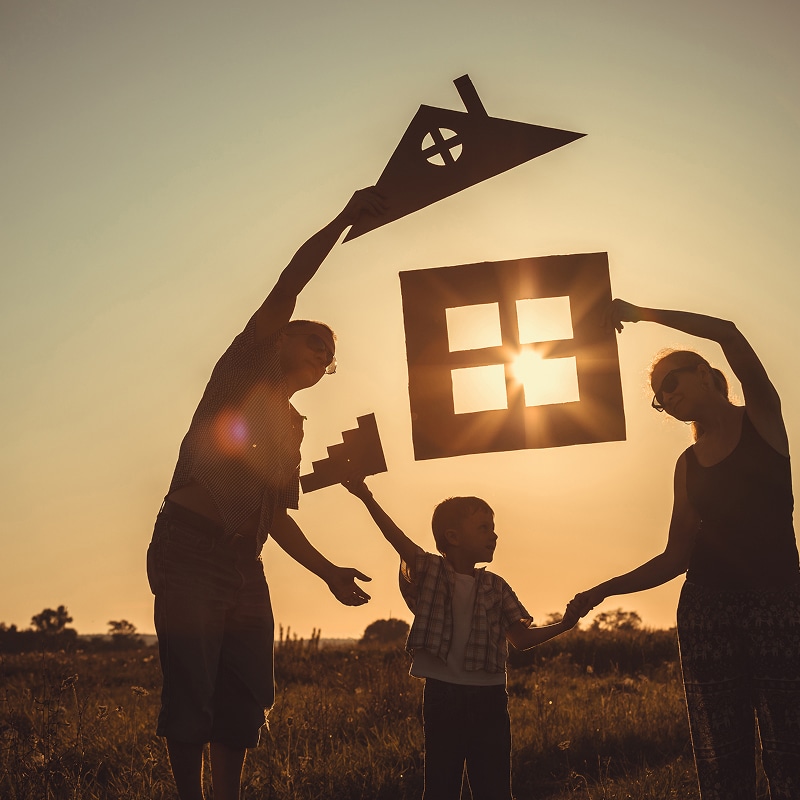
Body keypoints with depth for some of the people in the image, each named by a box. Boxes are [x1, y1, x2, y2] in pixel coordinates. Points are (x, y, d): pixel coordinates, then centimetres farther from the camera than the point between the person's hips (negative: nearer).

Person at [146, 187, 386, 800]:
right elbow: (287, 288, -4)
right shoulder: (243, 369, 7)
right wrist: (344, 220, -5)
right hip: (189, 548, -7)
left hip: (245, 565, 7)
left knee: (247, 693, 2)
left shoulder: (291, 427, 24)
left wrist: (329, 572, 16)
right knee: (192, 689, -10)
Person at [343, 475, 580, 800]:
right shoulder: (429, 571, -1)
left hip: (488, 699, 3)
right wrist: (366, 498, -31)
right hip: (442, 694, -3)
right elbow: (397, 537, -16)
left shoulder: (496, 587, 9)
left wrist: (563, 625, -7)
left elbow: (522, 638, 10)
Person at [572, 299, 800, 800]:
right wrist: (604, 590, 9)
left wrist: (642, 314, -6)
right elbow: (676, 557, 15)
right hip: (707, 611, 4)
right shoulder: (688, 465, 17)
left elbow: (729, 335, -10)